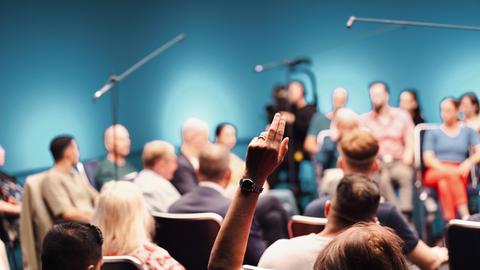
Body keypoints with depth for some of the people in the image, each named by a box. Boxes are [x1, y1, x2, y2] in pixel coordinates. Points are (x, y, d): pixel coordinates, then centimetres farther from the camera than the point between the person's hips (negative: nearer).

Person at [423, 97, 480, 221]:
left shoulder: (468, 131, 18)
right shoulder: (432, 133, 16)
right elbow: (428, 159, 3)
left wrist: (469, 162, -19)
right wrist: (444, 169, -17)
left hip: (459, 173, 0)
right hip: (435, 172, 0)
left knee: (444, 181, -36)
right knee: (451, 175, -37)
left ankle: (450, 220, -51)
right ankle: (465, 216, -51)